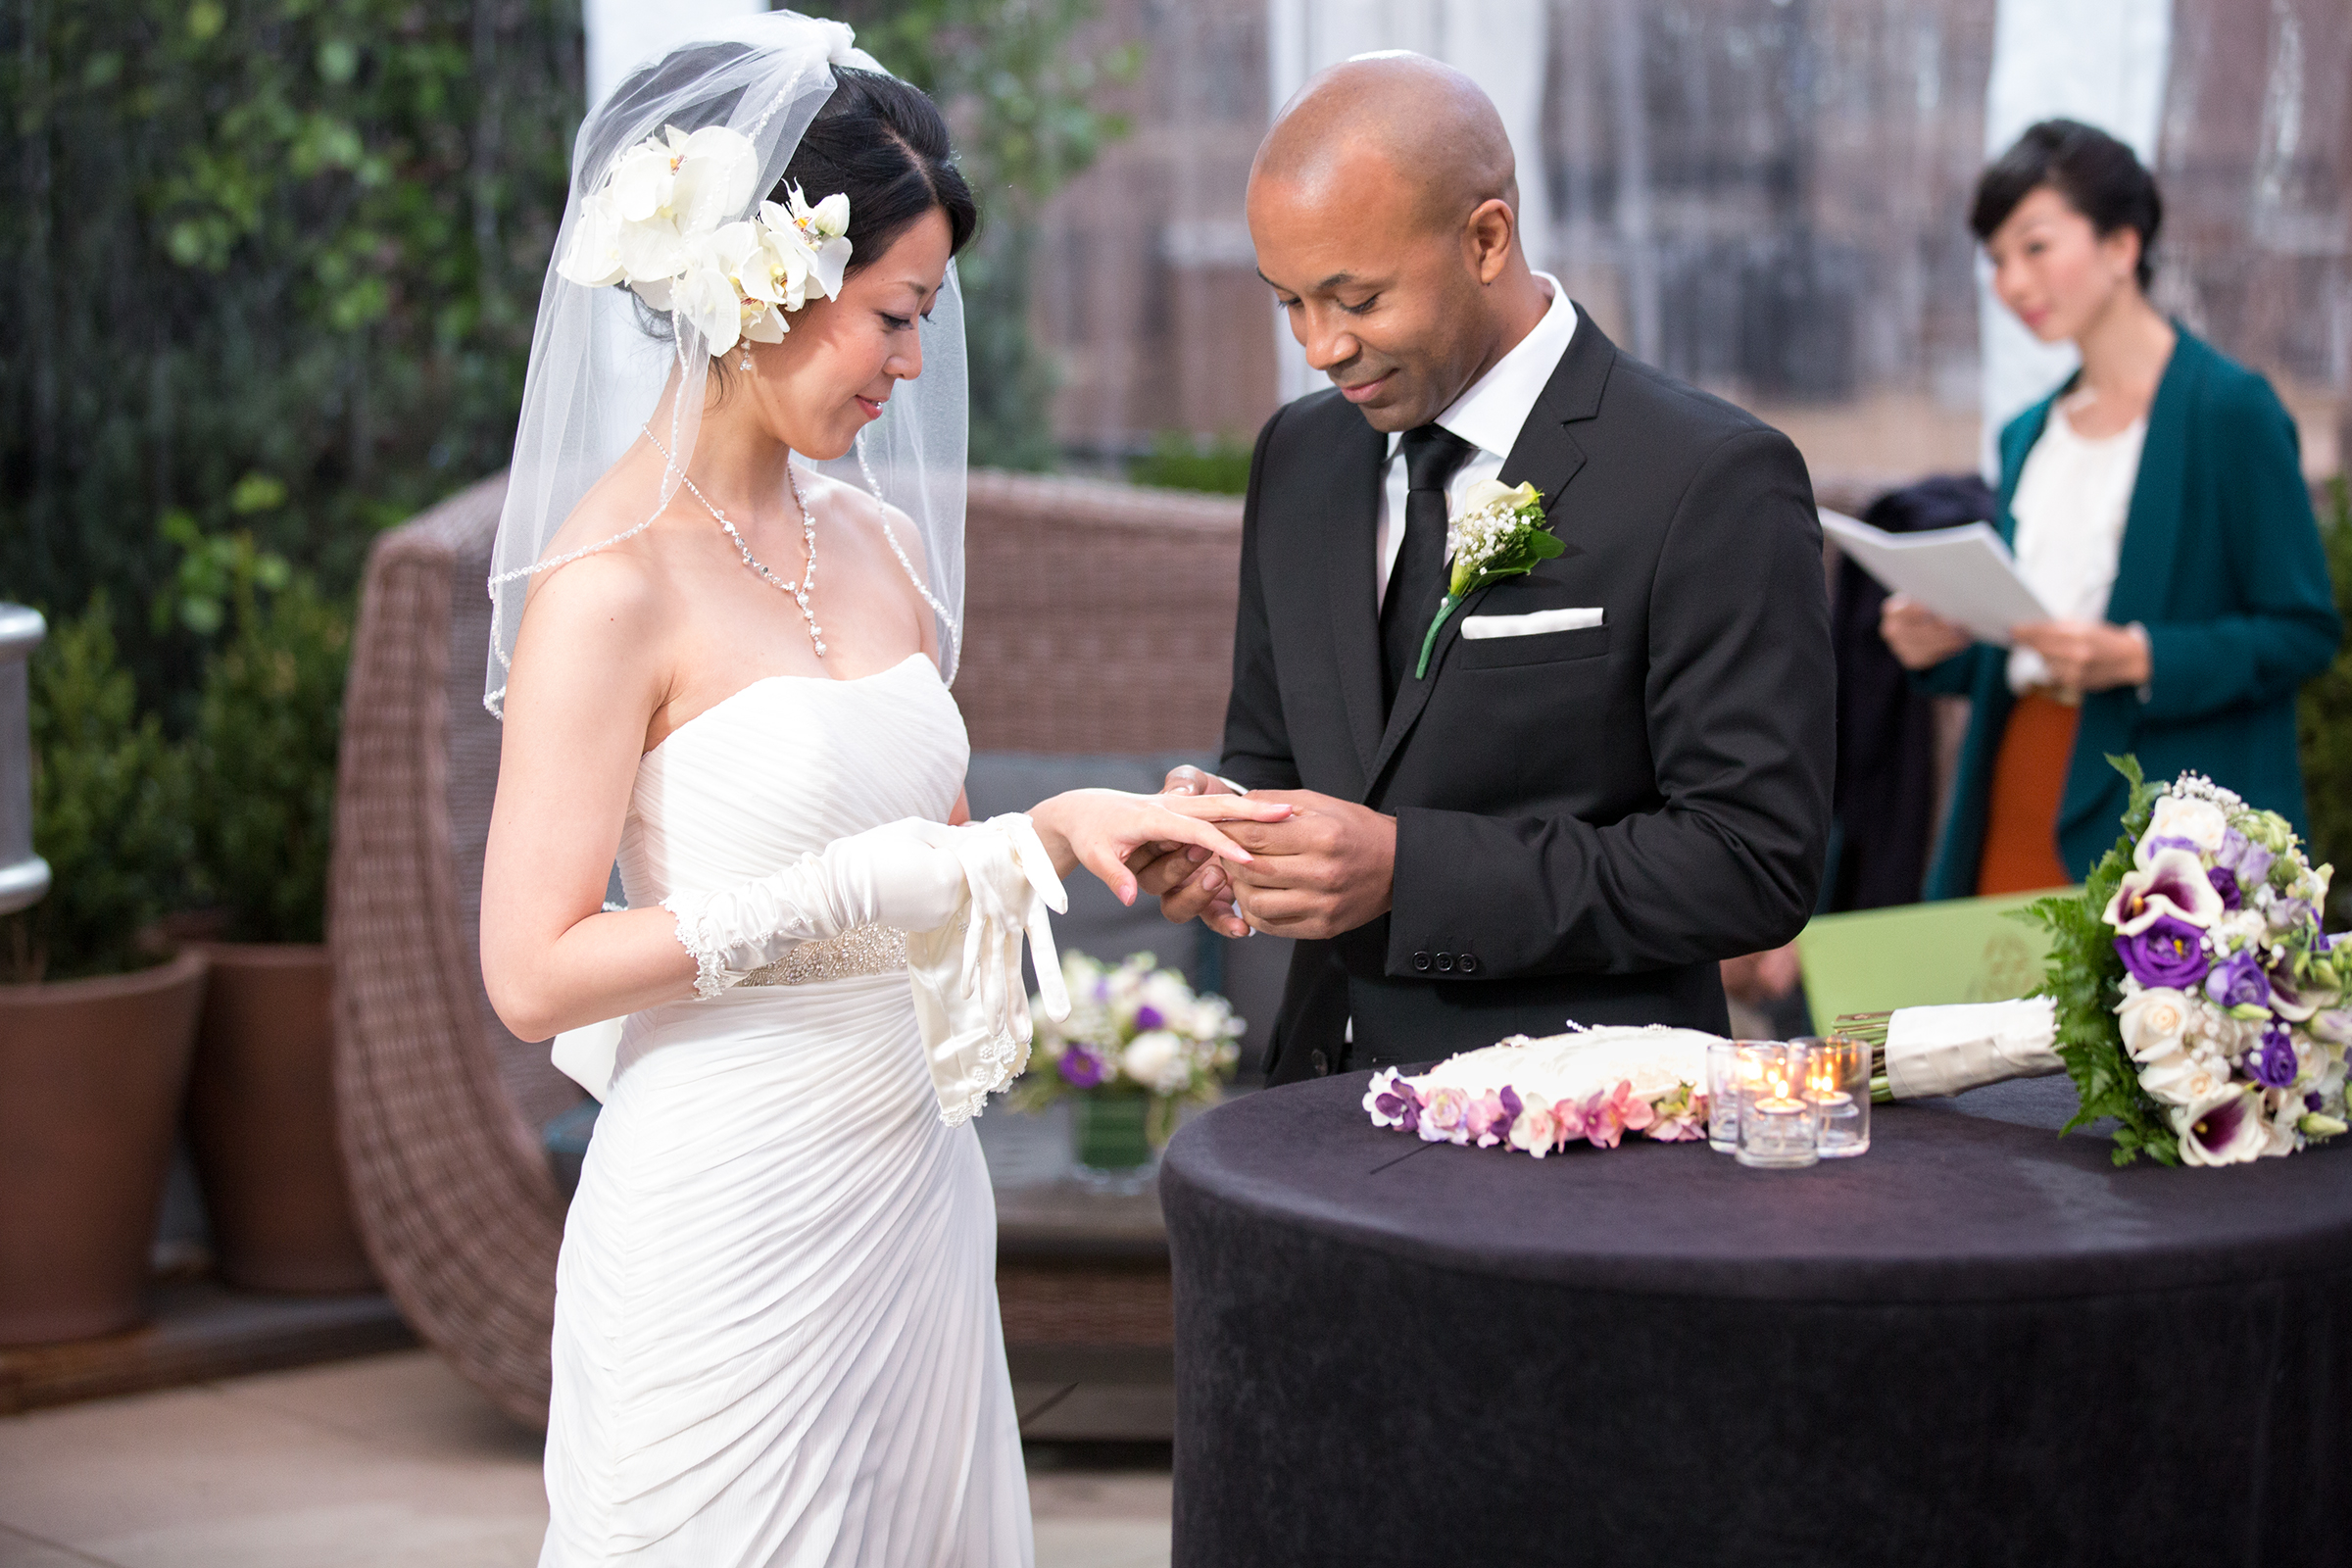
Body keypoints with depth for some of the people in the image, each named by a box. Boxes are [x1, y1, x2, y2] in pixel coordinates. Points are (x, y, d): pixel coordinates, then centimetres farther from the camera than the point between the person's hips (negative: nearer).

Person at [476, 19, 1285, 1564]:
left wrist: (1058, 829, 0)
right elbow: (536, 973, -16)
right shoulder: (613, 582, -13)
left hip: (915, 1188, 7)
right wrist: (846, 898, -19)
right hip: (730, 1218, -7)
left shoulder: (877, 540, 9)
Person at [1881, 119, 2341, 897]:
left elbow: (2304, 629, -8)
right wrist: (1947, 647, 3)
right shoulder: (2028, 436, 16)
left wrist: (2139, 659, -19)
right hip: (2018, 813, 6)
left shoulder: (2230, 409, -5)